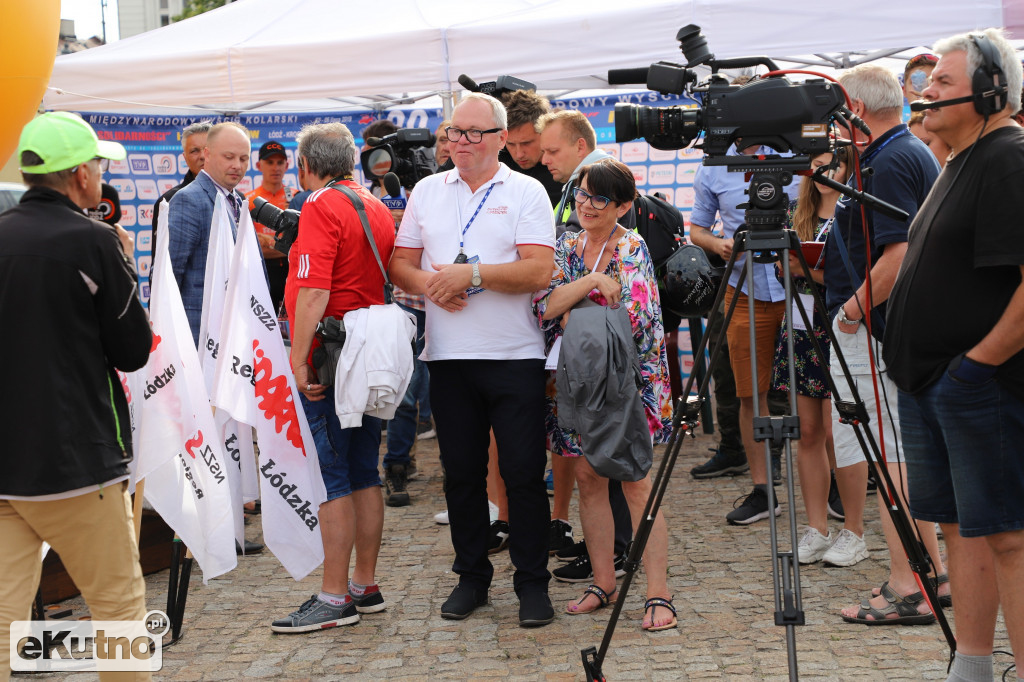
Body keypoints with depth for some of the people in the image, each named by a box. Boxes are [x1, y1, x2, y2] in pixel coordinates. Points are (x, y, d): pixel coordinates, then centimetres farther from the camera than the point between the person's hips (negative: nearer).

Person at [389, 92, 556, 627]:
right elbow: (400, 264, 12)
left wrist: (471, 273, -16)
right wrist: (430, 285, -9)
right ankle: (471, 575, 22)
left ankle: (533, 582, 9)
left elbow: (539, 271, -12)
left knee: (523, 473, -1)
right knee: (461, 472, 10)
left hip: (514, 356, -4)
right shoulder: (427, 191, 13)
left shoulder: (526, 192, 0)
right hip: (448, 356, 4)